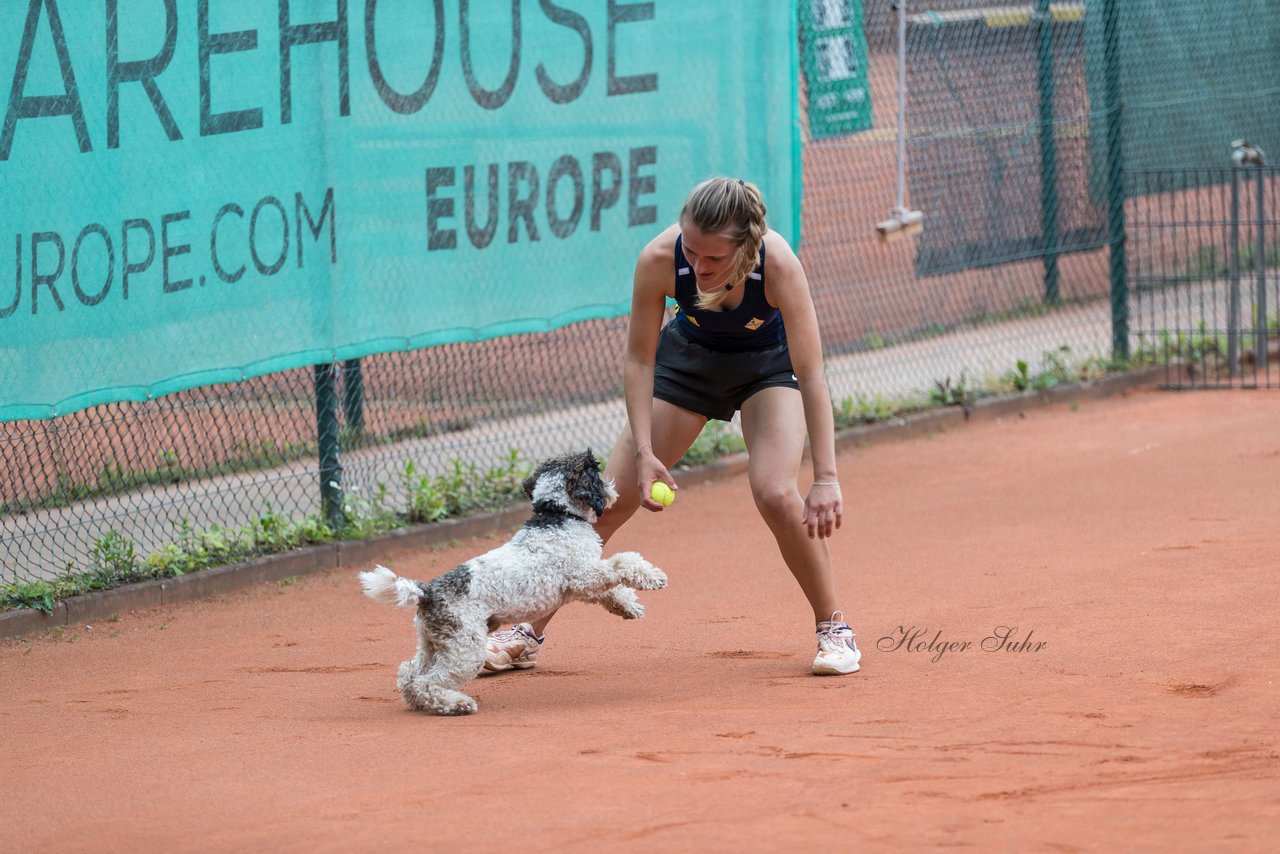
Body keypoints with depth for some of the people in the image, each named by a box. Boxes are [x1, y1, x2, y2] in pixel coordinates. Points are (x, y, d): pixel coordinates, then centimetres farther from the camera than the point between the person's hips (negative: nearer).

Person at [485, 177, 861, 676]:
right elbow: (639, 359, -19)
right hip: (689, 357, 2)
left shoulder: (778, 265, -38)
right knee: (611, 499, -2)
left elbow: (811, 377, -35)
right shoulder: (660, 260, -33)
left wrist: (826, 479, -40)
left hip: (770, 363, -2)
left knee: (776, 494, -24)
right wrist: (644, 453, -26)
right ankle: (528, 636, 10)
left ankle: (833, 629, -2)